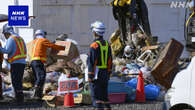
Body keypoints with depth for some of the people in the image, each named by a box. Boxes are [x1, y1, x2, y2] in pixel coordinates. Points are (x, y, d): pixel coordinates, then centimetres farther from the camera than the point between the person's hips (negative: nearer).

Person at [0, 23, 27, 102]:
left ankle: (19, 98, -10)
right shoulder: (20, 38, 18)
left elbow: (7, 51, -19)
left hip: (16, 63, -8)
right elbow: (24, 51, 19)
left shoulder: (11, 39, -8)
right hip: (22, 62, 8)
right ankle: (20, 98, 14)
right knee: (19, 81, 14)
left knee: (15, 82, -6)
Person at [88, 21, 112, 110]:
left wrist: (90, 76, -14)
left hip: (96, 74, -7)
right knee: (104, 95, 14)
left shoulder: (94, 45, -14)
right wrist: (108, 74, 17)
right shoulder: (107, 44, 8)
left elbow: (92, 62, -16)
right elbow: (110, 62, 11)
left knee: (96, 96, -5)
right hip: (105, 74, 7)